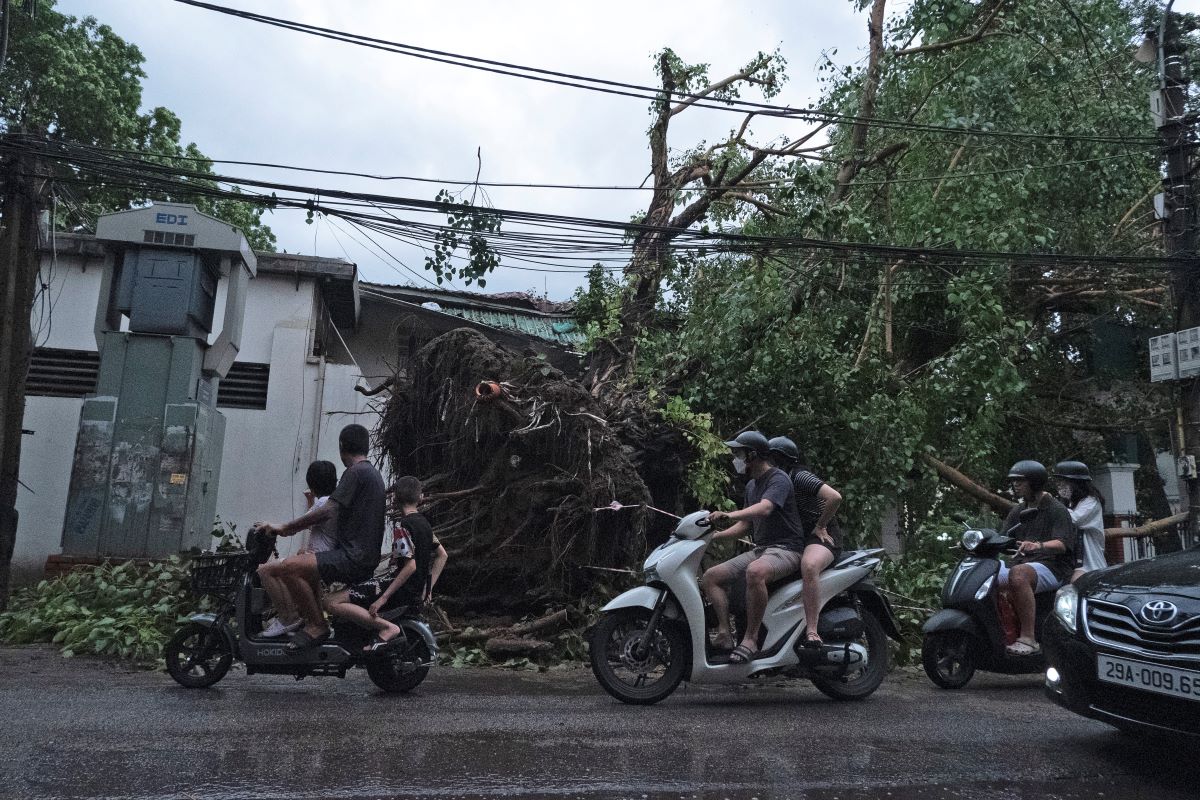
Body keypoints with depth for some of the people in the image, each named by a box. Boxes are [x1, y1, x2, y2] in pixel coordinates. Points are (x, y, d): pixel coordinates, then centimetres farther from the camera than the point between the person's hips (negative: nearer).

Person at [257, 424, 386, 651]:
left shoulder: (355, 472, -10)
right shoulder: (373, 473, 21)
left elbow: (328, 511, -19)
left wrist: (285, 528, -13)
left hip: (353, 559, -11)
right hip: (367, 558, 11)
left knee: (289, 567, -22)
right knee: (301, 564, 28)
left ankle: (316, 625, -13)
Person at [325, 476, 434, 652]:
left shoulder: (402, 525, -13)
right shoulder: (425, 523, 13)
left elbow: (410, 566, -21)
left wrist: (383, 598, -23)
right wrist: (427, 588, 21)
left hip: (401, 588, -9)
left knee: (333, 603, -14)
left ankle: (387, 627, -24)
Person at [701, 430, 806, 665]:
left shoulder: (778, 479, -10)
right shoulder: (751, 486, 18)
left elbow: (765, 509, -30)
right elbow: (746, 525, 24)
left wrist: (730, 515, -45)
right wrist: (714, 535, 12)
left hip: (786, 549, -9)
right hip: (759, 549, 9)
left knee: (755, 572, -40)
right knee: (710, 577, -6)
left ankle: (750, 638, -30)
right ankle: (724, 633, -15)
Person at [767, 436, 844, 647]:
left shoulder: (800, 476, -12)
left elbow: (835, 497, -24)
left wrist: (820, 526, -15)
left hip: (821, 537, -9)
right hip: (796, 540, 10)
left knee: (809, 567, -39)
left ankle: (811, 630, -39)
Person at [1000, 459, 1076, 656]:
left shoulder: (1057, 510, 0)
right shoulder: (1018, 511, 21)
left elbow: (1062, 544, -15)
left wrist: (1039, 546, -36)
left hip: (1051, 566, -7)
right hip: (1022, 563, 7)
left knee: (1017, 574, -39)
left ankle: (1028, 638, -38)